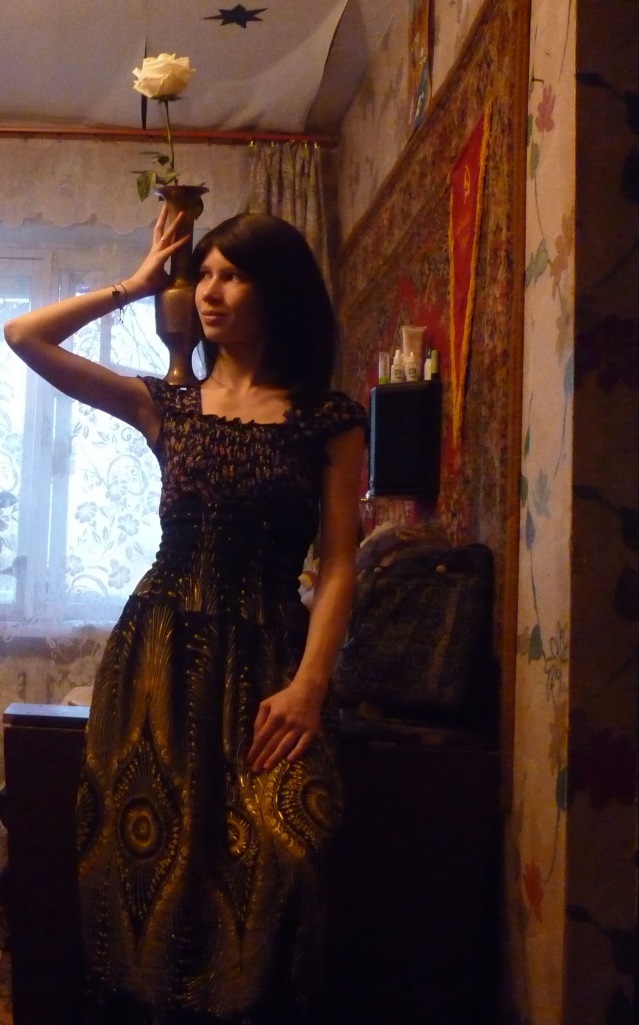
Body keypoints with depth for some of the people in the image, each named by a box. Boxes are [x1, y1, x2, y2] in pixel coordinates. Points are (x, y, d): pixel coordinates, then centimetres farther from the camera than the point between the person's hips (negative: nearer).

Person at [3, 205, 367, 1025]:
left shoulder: (329, 421, 2)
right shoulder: (168, 406, 11)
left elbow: (338, 563, -4)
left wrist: (307, 683, -15)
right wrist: (134, 286, 14)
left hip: (264, 657, -2)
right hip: (158, 652, 3)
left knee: (265, 867, -15)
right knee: (145, 855, 1)